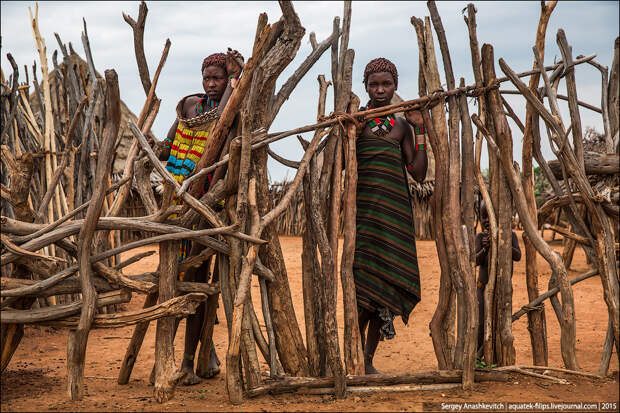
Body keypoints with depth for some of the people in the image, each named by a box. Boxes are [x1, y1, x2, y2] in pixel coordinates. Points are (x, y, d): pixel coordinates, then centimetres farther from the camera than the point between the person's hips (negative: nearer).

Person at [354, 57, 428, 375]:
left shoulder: (401, 126, 15)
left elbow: (419, 174, 6)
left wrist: (419, 129, 3)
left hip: (395, 208, 4)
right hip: (364, 205, -4)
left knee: (388, 281, 2)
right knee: (364, 281, -12)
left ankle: (368, 360, 13)